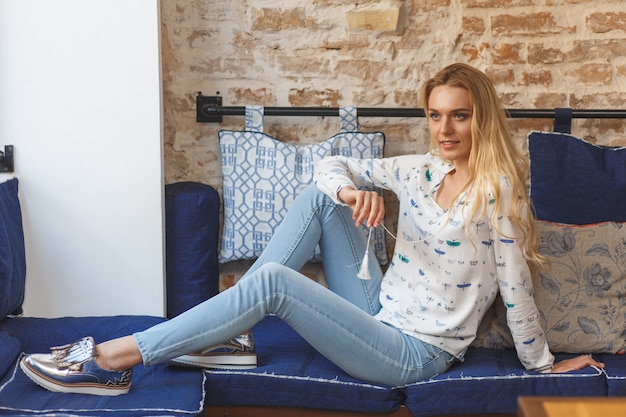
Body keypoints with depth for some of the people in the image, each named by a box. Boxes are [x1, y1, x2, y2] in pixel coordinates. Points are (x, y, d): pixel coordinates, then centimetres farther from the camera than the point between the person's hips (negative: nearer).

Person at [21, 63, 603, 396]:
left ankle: (114, 360, -18)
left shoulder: (499, 189, -11)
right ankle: (228, 335, -9)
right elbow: (333, 165, 8)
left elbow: (515, 287, -8)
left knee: (271, 281, -26)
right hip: (377, 311, 7)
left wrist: (543, 364, -1)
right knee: (318, 195, -6)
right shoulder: (420, 170, 6)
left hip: (415, 352, -7)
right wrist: (349, 190, -15)